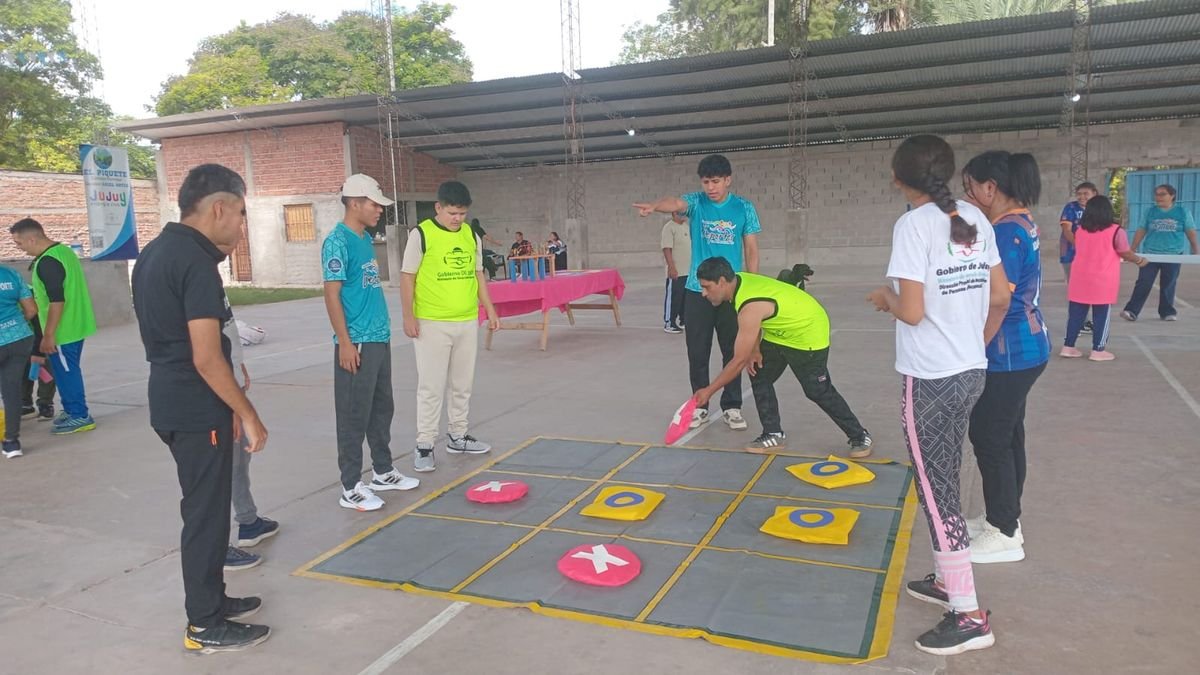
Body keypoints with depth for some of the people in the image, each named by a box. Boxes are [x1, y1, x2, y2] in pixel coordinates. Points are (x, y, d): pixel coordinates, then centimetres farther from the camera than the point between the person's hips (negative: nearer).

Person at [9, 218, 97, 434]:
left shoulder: (47, 262, -21)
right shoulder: (64, 250, 9)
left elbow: (56, 301, -24)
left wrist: (48, 335, -20)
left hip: (62, 330, -10)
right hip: (76, 325, 10)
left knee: (66, 372, 0)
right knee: (68, 370, 18)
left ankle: (79, 416, 8)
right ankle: (72, 410, 27)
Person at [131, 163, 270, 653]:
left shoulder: (154, 253, 10)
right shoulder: (197, 261, -20)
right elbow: (206, 358, -24)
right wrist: (248, 415, -16)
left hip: (171, 403, 10)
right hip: (198, 410, -10)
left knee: (204, 507, 20)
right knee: (206, 513, 2)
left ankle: (212, 600, 33)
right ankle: (205, 627, 15)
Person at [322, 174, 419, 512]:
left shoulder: (366, 238, 13)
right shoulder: (337, 243, -12)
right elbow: (332, 296, -15)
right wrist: (345, 343, -19)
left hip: (380, 339, 9)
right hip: (357, 343, -9)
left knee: (382, 409, 17)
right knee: (354, 417, -1)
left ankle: (383, 472, 30)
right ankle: (351, 487, 8)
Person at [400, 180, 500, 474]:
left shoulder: (471, 236, 8)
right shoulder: (421, 235, -8)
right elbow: (407, 277, -6)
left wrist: (490, 309, 12)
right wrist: (409, 317, -10)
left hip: (467, 323, 5)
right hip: (432, 324, -5)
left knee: (463, 384, 14)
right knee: (431, 386, -1)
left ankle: (457, 436, 28)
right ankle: (424, 445, 9)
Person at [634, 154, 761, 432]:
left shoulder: (744, 208, 0)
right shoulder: (696, 202, -2)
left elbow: (751, 249, 4)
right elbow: (675, 203, -26)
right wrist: (655, 206, -49)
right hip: (697, 290, 0)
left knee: (733, 352, 6)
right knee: (697, 353, 6)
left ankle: (731, 407, 18)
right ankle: (700, 406, 19)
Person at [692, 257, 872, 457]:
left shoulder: (751, 306, -37)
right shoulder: (739, 280, -11)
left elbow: (739, 361, -31)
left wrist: (709, 391, -23)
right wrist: (754, 348, -5)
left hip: (809, 332, -9)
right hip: (781, 332, 9)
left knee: (818, 392, -3)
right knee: (759, 376, 3)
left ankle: (860, 437, 14)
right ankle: (773, 435, 11)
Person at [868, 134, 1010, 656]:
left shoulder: (914, 225, -16)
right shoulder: (976, 220, 5)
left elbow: (911, 312, -21)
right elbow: (1000, 297, 11)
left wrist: (885, 298, 0)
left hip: (930, 378, -8)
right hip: (971, 372, 8)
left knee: (936, 490, 2)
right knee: (943, 481, 20)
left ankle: (969, 616, 9)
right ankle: (946, 579, 34)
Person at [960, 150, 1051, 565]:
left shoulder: (1006, 231, -22)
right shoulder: (1019, 224, 10)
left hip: (1009, 354, -10)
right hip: (1020, 349, 10)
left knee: (990, 438, 0)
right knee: (1006, 435, 17)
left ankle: (1004, 535, 12)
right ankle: (1005, 521, 30)